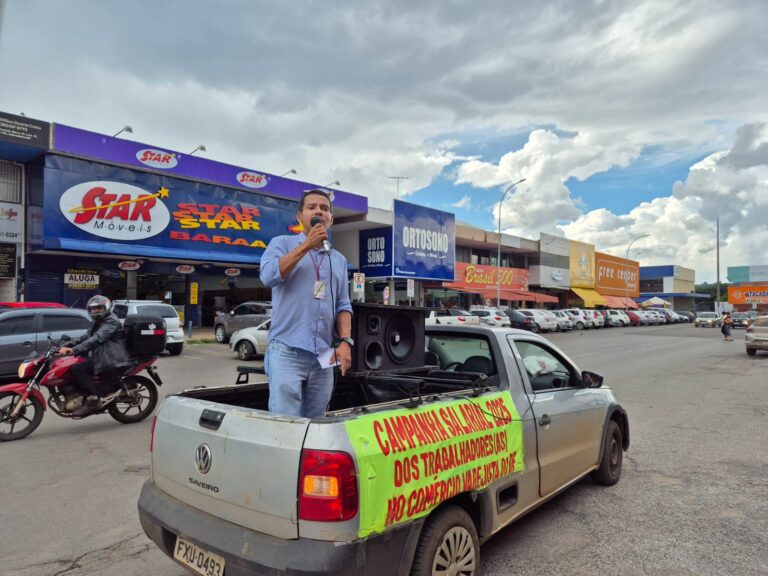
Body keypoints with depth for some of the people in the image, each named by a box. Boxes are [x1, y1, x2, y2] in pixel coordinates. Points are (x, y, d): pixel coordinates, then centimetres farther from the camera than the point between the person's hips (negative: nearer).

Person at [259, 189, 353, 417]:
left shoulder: (339, 259, 18)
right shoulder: (282, 243, 6)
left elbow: (343, 306, 15)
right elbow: (268, 276, -14)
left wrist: (345, 342, 0)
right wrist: (307, 245, -10)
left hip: (323, 356, 5)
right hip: (287, 351, -4)